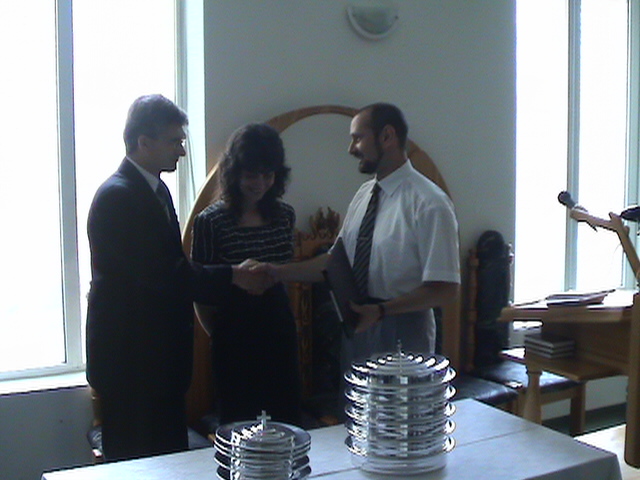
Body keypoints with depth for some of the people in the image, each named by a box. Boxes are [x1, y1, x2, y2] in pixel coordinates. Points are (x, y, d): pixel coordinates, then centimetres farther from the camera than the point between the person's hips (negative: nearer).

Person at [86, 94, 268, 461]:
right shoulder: (118, 196, -17)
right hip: (130, 358, -9)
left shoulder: (156, 190, 13)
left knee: (170, 455, 15)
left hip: (160, 354, 10)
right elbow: (160, 274, -23)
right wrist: (233, 276, -17)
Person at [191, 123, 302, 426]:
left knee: (286, 421, 10)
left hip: (279, 331, 4)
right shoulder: (211, 221, -10)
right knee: (239, 423, 6)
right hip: (234, 339, -4)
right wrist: (218, 334, 5)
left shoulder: (284, 216, 4)